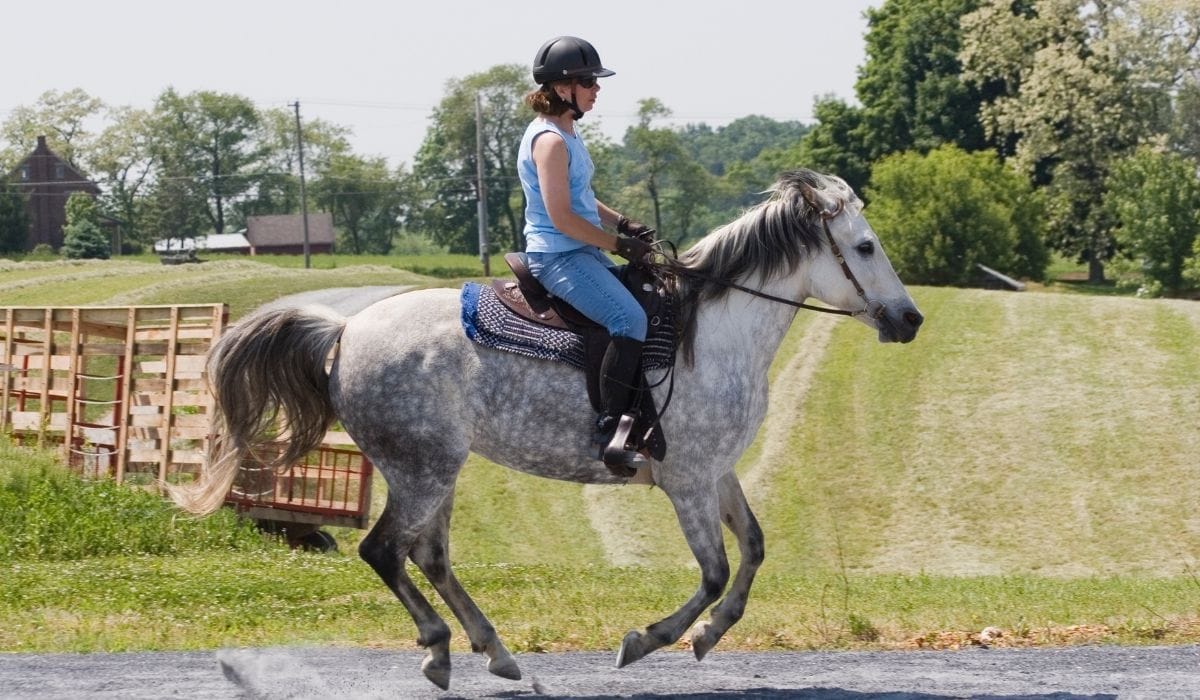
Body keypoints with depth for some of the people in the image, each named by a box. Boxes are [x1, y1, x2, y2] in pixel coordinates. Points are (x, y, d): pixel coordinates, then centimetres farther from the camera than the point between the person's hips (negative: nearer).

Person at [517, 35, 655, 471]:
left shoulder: (568, 135, 15)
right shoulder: (550, 140, -17)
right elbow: (561, 216, -22)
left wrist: (621, 223, 12)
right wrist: (617, 244, -16)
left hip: (581, 252, 11)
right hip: (558, 256, -11)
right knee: (630, 319, -27)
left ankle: (641, 417, 18)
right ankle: (612, 435, -29)